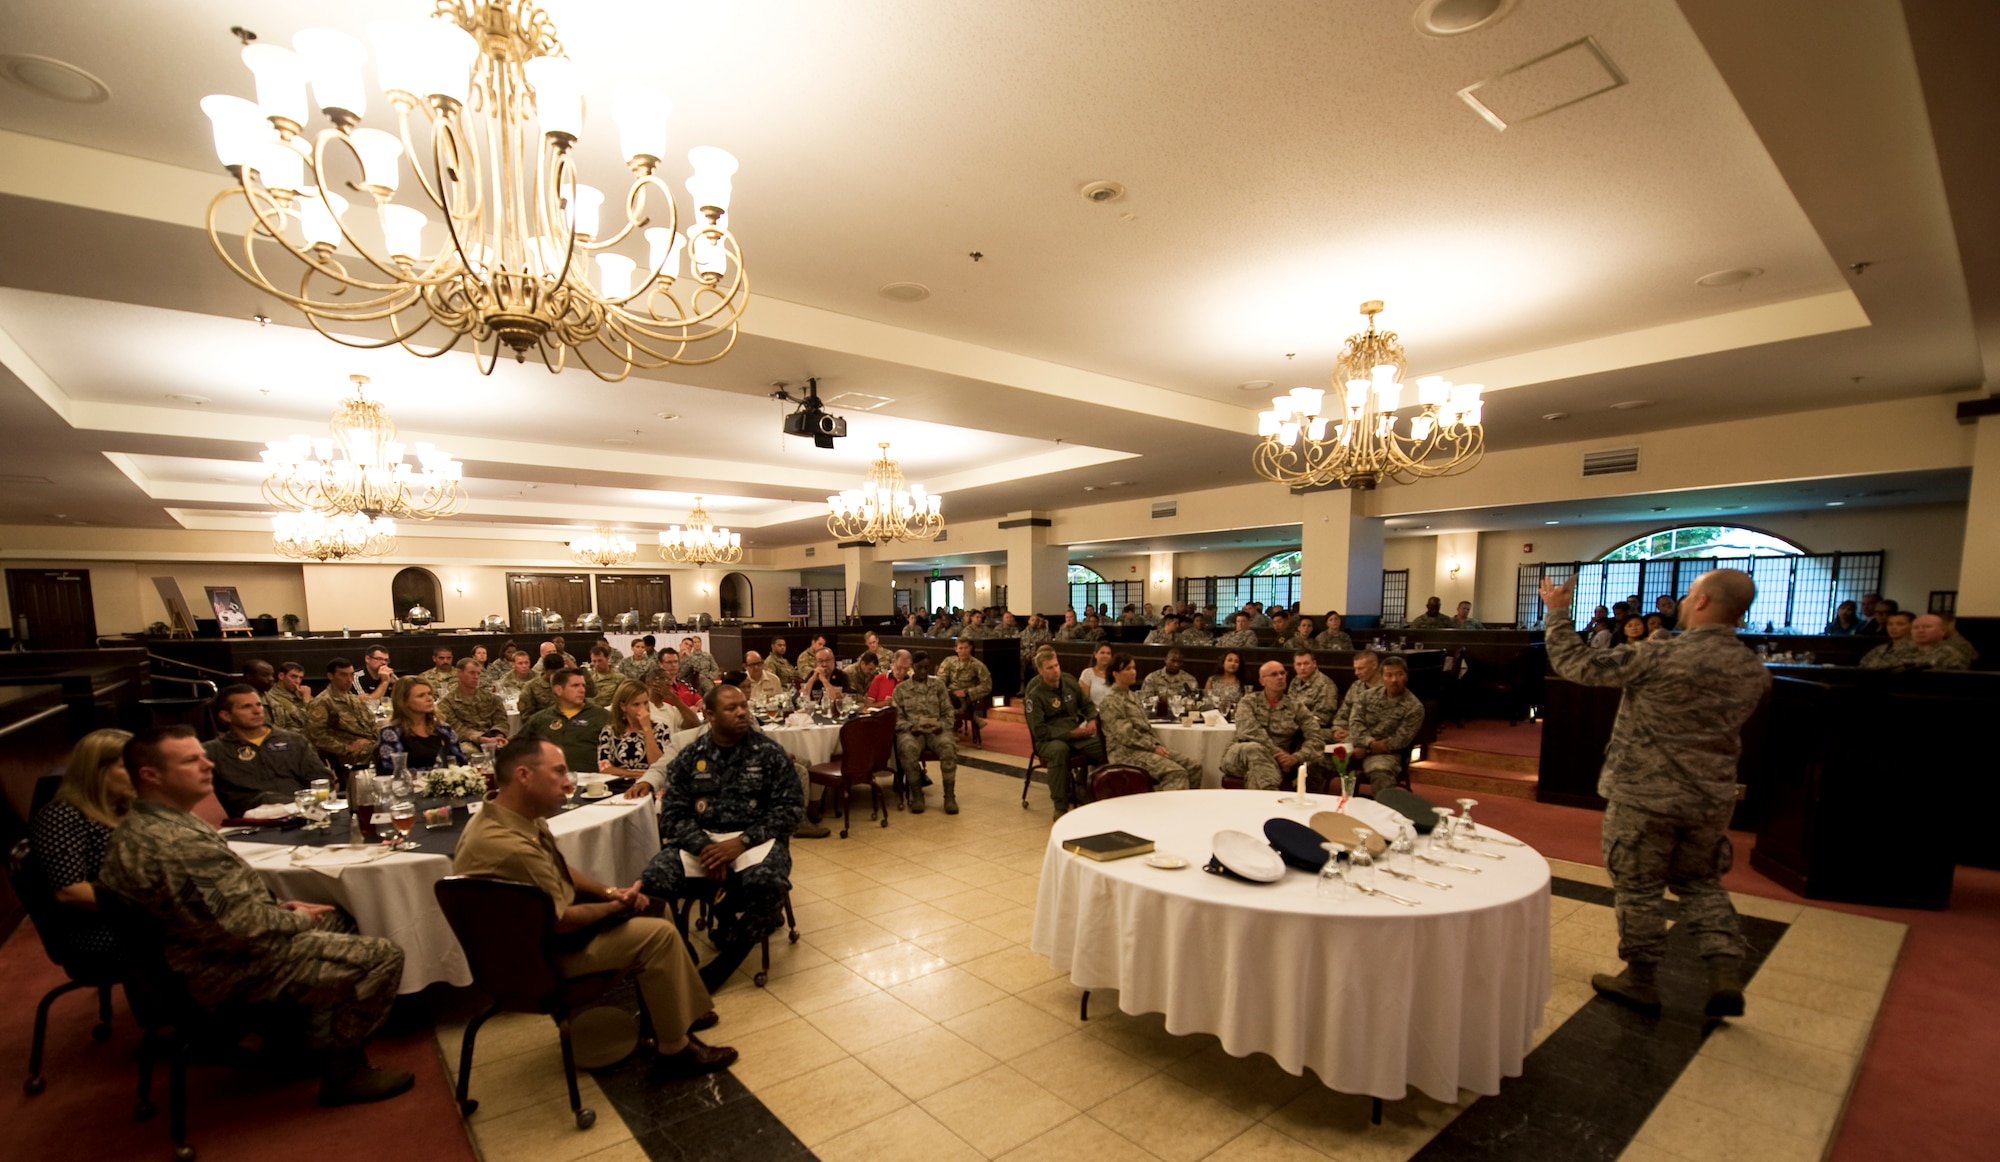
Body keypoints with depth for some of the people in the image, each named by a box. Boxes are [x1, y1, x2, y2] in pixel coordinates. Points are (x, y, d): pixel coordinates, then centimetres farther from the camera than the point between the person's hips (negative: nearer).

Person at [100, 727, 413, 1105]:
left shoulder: (138, 828, 4)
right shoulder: (176, 843, -31)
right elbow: (244, 926, -29)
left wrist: (279, 906, 7)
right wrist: (297, 919, -11)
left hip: (198, 959, 11)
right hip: (234, 973, -11)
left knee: (338, 918, 26)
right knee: (383, 956, -14)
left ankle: (319, 1042, 28)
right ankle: (343, 1071, 4)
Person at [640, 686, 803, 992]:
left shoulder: (769, 752, 1)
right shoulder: (689, 757, 7)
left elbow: (790, 806, -4)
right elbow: (673, 813, 0)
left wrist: (742, 842, -16)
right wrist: (704, 848, -19)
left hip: (755, 838, -2)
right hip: (700, 839, 2)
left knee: (767, 882, -33)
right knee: (653, 880, -25)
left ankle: (721, 965, -12)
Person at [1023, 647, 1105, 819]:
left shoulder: (1069, 682, 6)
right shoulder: (1034, 695, -10)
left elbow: (1087, 704, 20)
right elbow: (1039, 731, -14)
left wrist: (1092, 720, -3)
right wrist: (1070, 733, -18)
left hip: (1077, 734, 5)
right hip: (1049, 740, -5)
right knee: (1059, 750, -40)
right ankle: (1061, 807, -27)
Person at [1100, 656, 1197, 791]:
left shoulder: (1134, 697, 18)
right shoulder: (1111, 702, -10)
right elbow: (1125, 735, -16)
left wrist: (1157, 745, 3)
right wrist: (1153, 748, -14)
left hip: (1146, 748, 9)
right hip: (1127, 752, -9)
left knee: (1194, 768, -5)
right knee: (1176, 772, -27)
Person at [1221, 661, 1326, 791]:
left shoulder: (1296, 706, 13)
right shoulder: (1249, 701, 9)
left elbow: (1317, 739, 3)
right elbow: (1249, 731, -9)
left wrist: (1296, 757, -15)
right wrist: (1277, 752, -18)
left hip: (1275, 761, 0)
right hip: (1239, 756, 0)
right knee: (1254, 748, -38)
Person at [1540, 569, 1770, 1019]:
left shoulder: (1659, 657, -22)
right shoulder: (1754, 671, 0)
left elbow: (1575, 664, -17)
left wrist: (1557, 611, -5)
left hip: (1645, 795, -6)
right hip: (1712, 798, 6)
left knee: (1639, 888, 9)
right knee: (1701, 883, 24)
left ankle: (1641, 980, 22)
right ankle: (1726, 976, 18)